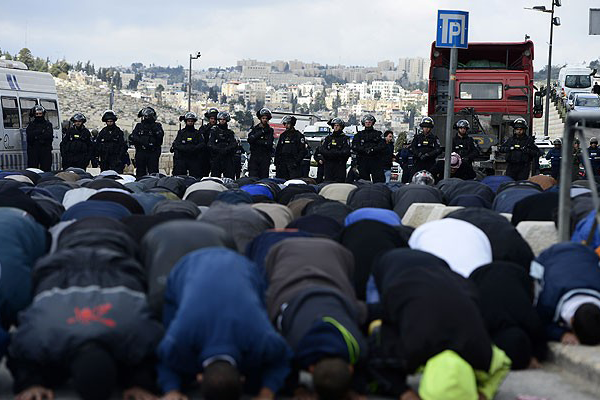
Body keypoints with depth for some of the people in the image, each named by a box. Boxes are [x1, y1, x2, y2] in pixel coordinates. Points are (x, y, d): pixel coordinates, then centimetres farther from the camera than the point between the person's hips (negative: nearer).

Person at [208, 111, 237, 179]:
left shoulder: (230, 132, 15)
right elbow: (210, 145, -2)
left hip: (228, 158, 1)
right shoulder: (214, 131, 9)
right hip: (216, 158, -1)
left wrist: (226, 149, -16)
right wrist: (219, 150, -17)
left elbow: (234, 144, 1)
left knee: (230, 177, -5)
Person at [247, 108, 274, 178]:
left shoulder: (270, 130, 9)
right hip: (254, 156, 0)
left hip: (265, 157, 0)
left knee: (264, 177, -3)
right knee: (252, 178, -7)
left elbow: (269, 144, -5)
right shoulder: (255, 129, 11)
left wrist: (257, 141, -8)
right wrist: (261, 132, -10)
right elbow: (250, 140, -7)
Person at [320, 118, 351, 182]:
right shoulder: (328, 138, 15)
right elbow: (322, 150, 4)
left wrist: (334, 153, -16)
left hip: (340, 165, -3)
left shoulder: (345, 138, 6)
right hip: (328, 164, 3)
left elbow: (346, 152, -8)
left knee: (340, 182, -8)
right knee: (328, 183, -2)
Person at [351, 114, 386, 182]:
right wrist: (365, 149, -15)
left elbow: (382, 146, -2)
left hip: (376, 161, -1)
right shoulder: (359, 135, 14)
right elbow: (354, 147, 1)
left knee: (379, 180, -9)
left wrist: (372, 149, -17)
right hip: (363, 161, 1)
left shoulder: (378, 134, 12)